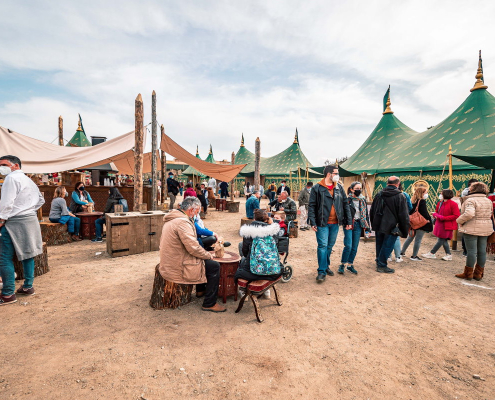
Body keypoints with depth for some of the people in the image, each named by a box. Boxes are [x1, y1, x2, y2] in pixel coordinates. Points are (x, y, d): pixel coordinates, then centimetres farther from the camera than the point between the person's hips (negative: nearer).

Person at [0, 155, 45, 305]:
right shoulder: (29, 180, 18)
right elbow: (41, 200, 24)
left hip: (14, 222, -9)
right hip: (31, 221, 9)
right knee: (27, 255, 13)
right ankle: (28, 287, 21)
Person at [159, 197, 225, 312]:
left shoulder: (171, 218, 8)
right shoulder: (182, 222, -24)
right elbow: (193, 247, -26)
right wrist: (209, 255, -9)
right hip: (177, 269, -10)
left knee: (204, 260, 25)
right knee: (214, 266, -4)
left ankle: (200, 290, 39)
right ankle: (210, 304, 5)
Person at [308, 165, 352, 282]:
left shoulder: (339, 188, 8)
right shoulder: (317, 188, -6)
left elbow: (345, 204, 10)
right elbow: (311, 206, -7)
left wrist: (348, 221, 5)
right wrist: (313, 222, -14)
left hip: (335, 223, 5)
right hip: (322, 223, -5)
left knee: (330, 246, 15)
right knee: (322, 246, -5)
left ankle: (326, 265, 32)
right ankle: (321, 271, 4)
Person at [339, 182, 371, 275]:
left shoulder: (363, 200, 9)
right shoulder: (347, 199, -7)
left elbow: (366, 214, 14)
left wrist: (367, 227, 10)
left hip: (358, 225, 5)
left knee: (355, 247, 8)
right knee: (348, 246, -12)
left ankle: (350, 265, 22)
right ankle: (342, 265, 4)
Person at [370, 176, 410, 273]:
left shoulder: (379, 194, 4)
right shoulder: (400, 196, -10)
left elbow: (372, 211, 13)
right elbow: (404, 216, -9)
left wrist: (373, 224, 20)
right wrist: (404, 231, -2)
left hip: (378, 226, 5)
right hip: (391, 228, -5)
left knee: (379, 245, 17)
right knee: (387, 246, 4)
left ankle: (379, 261, 31)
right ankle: (382, 265, 9)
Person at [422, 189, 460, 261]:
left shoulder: (453, 204, -15)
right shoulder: (440, 203, 8)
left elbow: (456, 216, -18)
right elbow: (436, 211, 20)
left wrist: (443, 218, -20)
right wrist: (435, 215, -5)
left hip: (447, 225, -8)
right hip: (439, 224, 8)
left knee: (441, 240, 1)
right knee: (444, 240, 14)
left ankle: (432, 253, 7)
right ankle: (448, 255, 24)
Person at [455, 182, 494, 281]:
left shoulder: (470, 200, -16)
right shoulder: (488, 201, 12)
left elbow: (469, 214, -28)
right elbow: (490, 215, 17)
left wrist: (460, 221, -15)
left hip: (472, 229, -8)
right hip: (486, 229, 8)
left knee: (471, 251, -2)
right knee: (482, 251, 11)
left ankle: (468, 273, 7)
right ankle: (478, 274, 21)